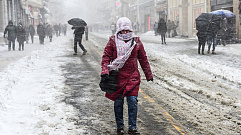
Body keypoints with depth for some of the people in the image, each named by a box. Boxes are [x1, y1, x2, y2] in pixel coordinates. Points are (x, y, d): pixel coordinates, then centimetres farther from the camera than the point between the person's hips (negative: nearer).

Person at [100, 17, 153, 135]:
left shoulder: (136, 42, 6)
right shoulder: (113, 41, 1)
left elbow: (143, 59, 13)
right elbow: (106, 56, -1)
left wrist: (148, 75, 16)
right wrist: (105, 71, -17)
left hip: (132, 76, 1)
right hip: (117, 76, -1)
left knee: (132, 101, -7)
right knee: (118, 101, 5)